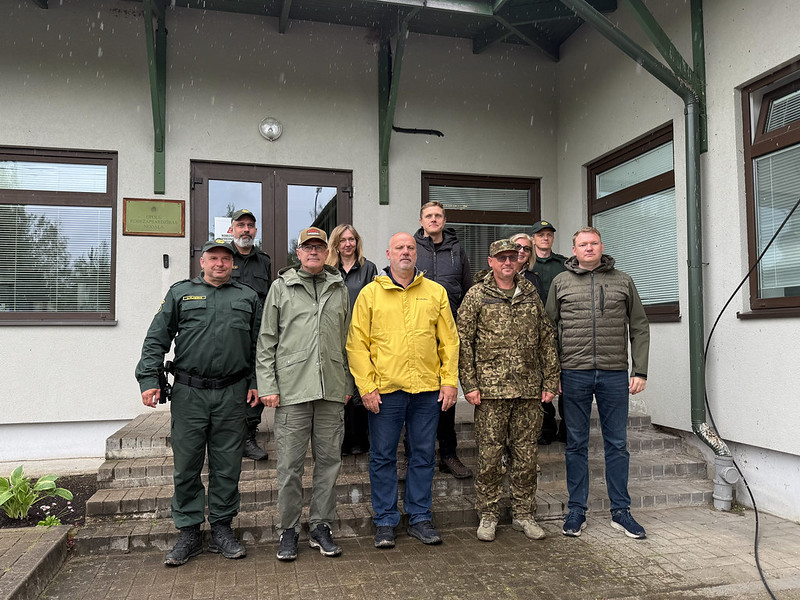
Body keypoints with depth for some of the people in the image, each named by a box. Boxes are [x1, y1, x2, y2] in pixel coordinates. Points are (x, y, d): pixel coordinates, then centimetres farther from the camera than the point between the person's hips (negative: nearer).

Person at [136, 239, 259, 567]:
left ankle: (222, 529, 21)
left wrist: (255, 382, 2)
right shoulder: (180, 293, 10)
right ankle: (189, 533, 19)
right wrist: (149, 379, -4)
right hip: (189, 393, 0)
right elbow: (156, 339, 6)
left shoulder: (247, 297, 13)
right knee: (186, 466, 5)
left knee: (227, 466, 7)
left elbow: (258, 345, 11)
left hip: (232, 394, 1)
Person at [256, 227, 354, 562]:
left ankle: (320, 527, 21)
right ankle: (288, 530, 18)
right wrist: (267, 386, -4)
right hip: (292, 389, -3)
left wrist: (348, 384, 13)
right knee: (290, 464, 2)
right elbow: (266, 341, 3)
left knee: (329, 461, 8)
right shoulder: (281, 287, 5)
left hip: (332, 390, 3)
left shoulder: (339, 289, 14)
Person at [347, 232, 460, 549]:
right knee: (383, 456, 7)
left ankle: (420, 517, 25)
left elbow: (449, 341, 9)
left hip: (428, 389, 2)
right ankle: (385, 521, 21)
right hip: (385, 390, -2)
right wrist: (366, 387, -8)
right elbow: (357, 344, -1)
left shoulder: (435, 292, 8)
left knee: (423, 455, 10)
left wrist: (449, 381, 1)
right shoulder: (370, 293, 2)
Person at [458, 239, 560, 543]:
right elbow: (463, 342, -2)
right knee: (490, 454, 2)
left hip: (529, 390, 3)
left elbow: (547, 339, 13)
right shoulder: (476, 295, 1)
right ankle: (488, 515, 17)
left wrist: (551, 381, 8)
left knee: (526, 453, 9)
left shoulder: (531, 294, 11)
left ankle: (523, 514, 23)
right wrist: (469, 384, -7)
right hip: (491, 390, -3)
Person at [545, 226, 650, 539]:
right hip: (574, 373, -1)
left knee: (617, 444, 8)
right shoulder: (561, 282, 7)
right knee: (576, 444, 7)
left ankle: (620, 511, 20)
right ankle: (577, 512, 17)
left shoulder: (623, 281, 9)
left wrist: (640, 371, 1)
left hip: (615, 374, 1)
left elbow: (639, 328, 9)